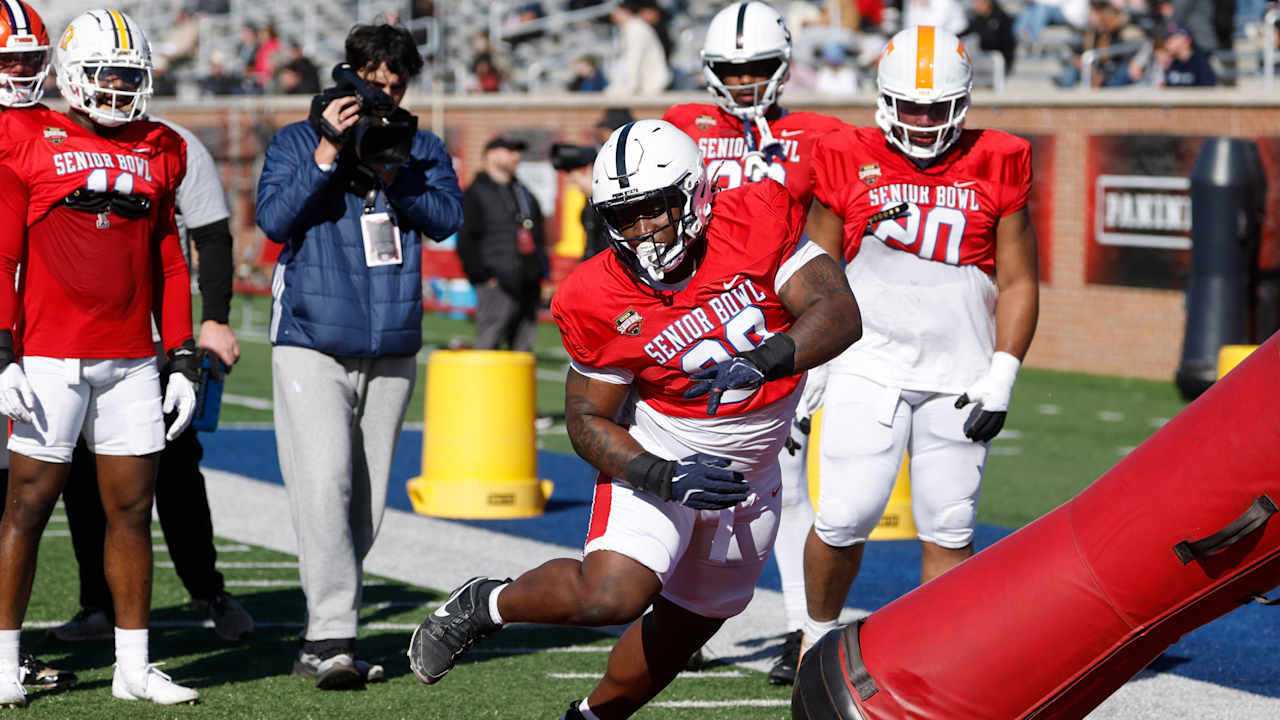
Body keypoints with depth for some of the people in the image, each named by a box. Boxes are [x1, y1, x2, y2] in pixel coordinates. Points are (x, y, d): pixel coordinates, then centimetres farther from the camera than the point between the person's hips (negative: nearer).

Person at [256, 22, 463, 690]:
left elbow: (447, 216, -6)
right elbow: (274, 218, -11)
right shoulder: (297, 142, 3)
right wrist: (327, 154, -17)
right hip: (312, 345, -4)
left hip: (391, 352, 4)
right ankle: (332, 635, -19)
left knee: (365, 500, 6)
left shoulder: (421, 149, 10)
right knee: (325, 484, -18)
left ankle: (321, 641, 16)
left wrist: (389, 175, -18)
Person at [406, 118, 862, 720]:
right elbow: (587, 420, -9)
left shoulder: (756, 225, -19)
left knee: (682, 630, 15)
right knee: (610, 596, -26)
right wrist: (663, 478, -25)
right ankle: (486, 604, 1)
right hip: (656, 456, -3)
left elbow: (840, 314, -25)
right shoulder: (601, 302, -19)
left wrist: (762, 361, -42)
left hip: (749, 476, 3)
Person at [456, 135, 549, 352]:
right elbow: (465, 240, -6)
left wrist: (544, 274, 17)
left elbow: (539, 237, 27)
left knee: (523, 348, 6)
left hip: (528, 285, 7)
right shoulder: (475, 194, 1)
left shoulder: (524, 194, 23)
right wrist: (483, 276, -14)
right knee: (487, 344, -12)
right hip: (497, 284, -7)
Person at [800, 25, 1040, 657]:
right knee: (845, 518, -7)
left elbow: (1017, 283, 5)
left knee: (949, 528, -1)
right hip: (869, 364, -1)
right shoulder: (851, 161, -1)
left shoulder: (995, 168, 1)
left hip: (959, 375, 1)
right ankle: (820, 631, 19)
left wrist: (1001, 377, -3)